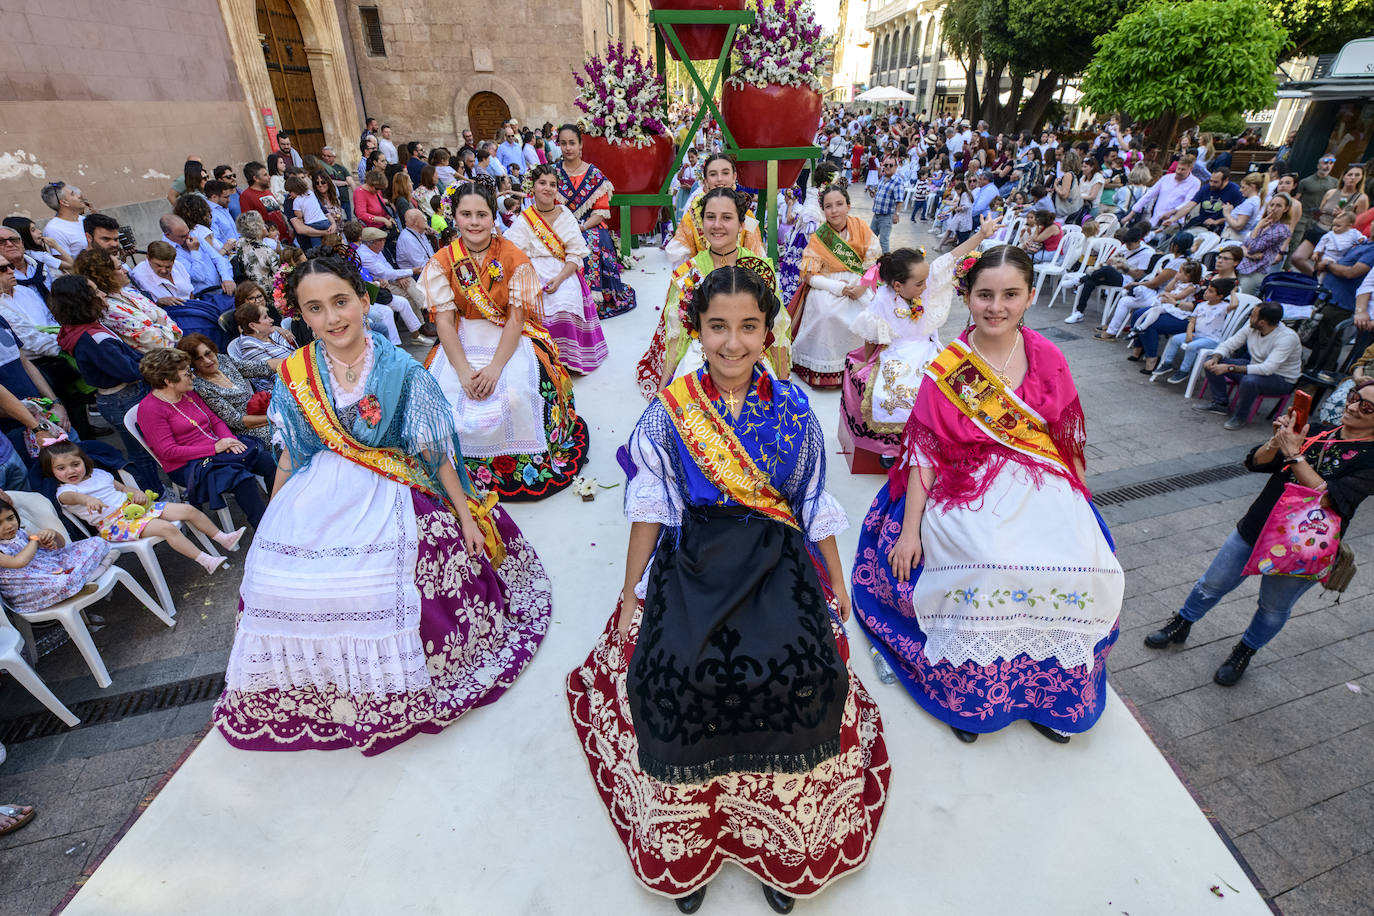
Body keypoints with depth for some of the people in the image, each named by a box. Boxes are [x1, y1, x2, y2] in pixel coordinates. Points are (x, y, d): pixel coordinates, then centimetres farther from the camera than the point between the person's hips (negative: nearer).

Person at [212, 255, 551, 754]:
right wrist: (272, 523, 16)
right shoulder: (293, 375, 2)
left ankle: (380, 698, 11)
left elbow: (434, 451, -5)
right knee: (277, 576, -10)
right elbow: (289, 455, 12)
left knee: (371, 583, -19)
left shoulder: (401, 369, -8)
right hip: (316, 497, 4)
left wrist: (465, 514, -2)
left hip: (386, 497, -3)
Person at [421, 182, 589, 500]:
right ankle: (467, 466, 2)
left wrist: (495, 366, -25)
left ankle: (525, 463, -5)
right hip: (463, 339, 2)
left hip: (511, 337, -2)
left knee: (517, 393, -30)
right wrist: (464, 370, -22)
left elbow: (516, 318, -12)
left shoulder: (514, 258, -8)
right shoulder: (442, 262, -3)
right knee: (446, 393, -23)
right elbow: (444, 321, -7)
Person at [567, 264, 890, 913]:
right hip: (693, 562, 0)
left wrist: (836, 585, 13)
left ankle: (784, 851, 13)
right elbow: (649, 509, 3)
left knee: (799, 675, -17)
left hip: (778, 562, 1)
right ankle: (686, 847, 13)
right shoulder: (670, 411, -1)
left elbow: (815, 507, 10)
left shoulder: (793, 410, 2)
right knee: (677, 677, -18)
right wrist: (629, 598, 4)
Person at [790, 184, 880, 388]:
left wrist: (863, 284, -16)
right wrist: (837, 287, -20)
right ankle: (827, 367, -16)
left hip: (858, 286, 2)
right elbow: (809, 277, -7)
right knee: (827, 314, -33)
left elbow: (874, 259, 2)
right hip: (827, 287, -2)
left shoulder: (860, 226, 1)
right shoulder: (818, 238, -4)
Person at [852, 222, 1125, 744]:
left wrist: (1073, 500, 5)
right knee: (995, 564, -28)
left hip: (1040, 485, 4)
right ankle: (968, 690, -2)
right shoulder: (946, 368, -5)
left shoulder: (1047, 359, 5)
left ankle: (1048, 689, 7)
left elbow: (1066, 437, 12)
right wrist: (910, 528, -10)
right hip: (968, 488, -3)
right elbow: (924, 450, -7)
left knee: (1079, 565, -19)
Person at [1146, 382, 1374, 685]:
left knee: (1273, 610, 18)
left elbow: (1327, 498, -28)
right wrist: (1277, 442, -25)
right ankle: (1181, 626, 37)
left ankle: (1244, 653, 41)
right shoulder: (1315, 432, -1)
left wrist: (1293, 454, -28)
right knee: (1213, 584, 14)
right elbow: (1256, 462, -6)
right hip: (1254, 530, 3)